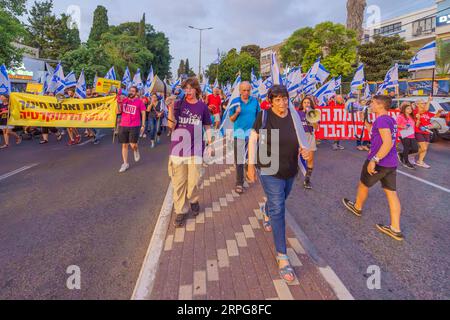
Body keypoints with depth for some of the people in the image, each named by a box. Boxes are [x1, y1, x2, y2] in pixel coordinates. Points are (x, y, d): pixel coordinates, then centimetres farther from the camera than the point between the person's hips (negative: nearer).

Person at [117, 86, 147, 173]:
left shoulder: (139, 101, -2)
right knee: (124, 145, 6)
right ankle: (125, 164, 17)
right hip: (123, 126, 4)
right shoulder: (124, 100, 7)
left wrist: (143, 125, -3)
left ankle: (136, 151, 30)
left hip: (135, 126, -3)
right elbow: (118, 112, 7)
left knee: (133, 145, -9)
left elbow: (143, 113, 2)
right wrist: (119, 103, -8)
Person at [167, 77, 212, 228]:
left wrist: (210, 144, 4)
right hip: (178, 149, 0)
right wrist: (170, 109, -19)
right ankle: (181, 211, 20)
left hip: (196, 149, 0)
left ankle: (193, 200, 35)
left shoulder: (202, 106, 3)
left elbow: (207, 127, 11)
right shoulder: (178, 104, 1)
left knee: (194, 181, 5)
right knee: (178, 182, 5)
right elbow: (171, 126, -6)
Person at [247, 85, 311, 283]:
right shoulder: (264, 116, -13)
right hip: (269, 170, -5)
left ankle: (267, 215, 62)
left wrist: (304, 151, -17)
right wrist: (251, 165, -8)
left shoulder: (295, 117, -3)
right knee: (278, 209, -6)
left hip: (290, 170, 5)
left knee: (278, 201, 26)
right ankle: (282, 256, 2)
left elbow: (301, 141, 6)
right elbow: (253, 140, -7)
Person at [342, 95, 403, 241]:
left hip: (379, 162, -8)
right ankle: (395, 229, 11)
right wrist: (365, 122, 24)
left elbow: (388, 143, -27)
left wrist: (374, 160, -27)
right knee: (391, 193, 8)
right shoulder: (390, 119, 12)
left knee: (363, 185, 17)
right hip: (391, 163, 8)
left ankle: (357, 208, 41)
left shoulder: (382, 119, -17)